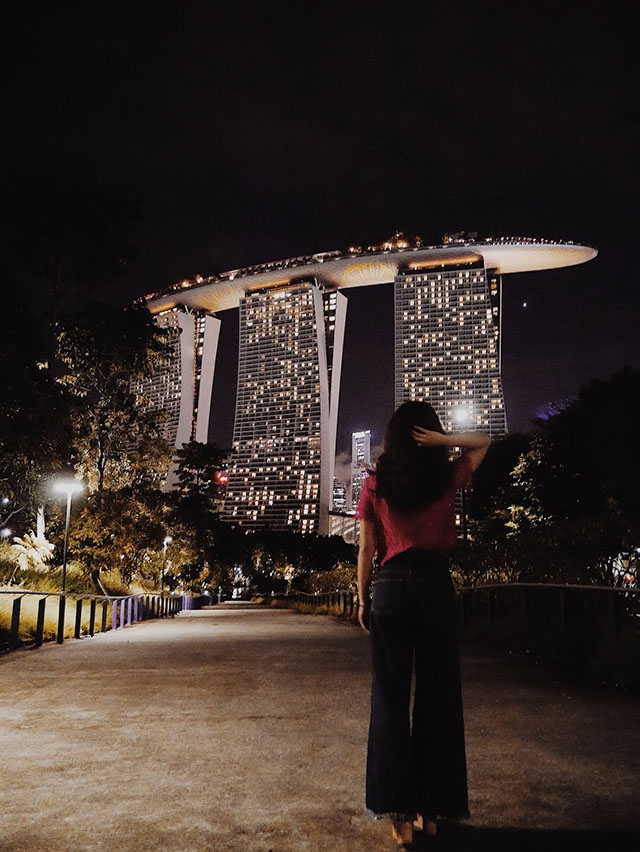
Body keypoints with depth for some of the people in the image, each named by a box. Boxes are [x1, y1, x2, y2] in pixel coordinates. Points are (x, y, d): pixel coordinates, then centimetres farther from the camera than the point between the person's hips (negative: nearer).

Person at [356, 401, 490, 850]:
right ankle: (432, 809, 16)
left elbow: (366, 551, 1)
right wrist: (442, 439, 1)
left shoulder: (374, 485, 2)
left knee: (391, 698, 5)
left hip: (391, 589, 0)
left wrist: (362, 600, 11)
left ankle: (401, 815, 5)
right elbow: (483, 441, 18)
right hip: (437, 588, 0)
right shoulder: (448, 477, 2)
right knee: (438, 698, 9)